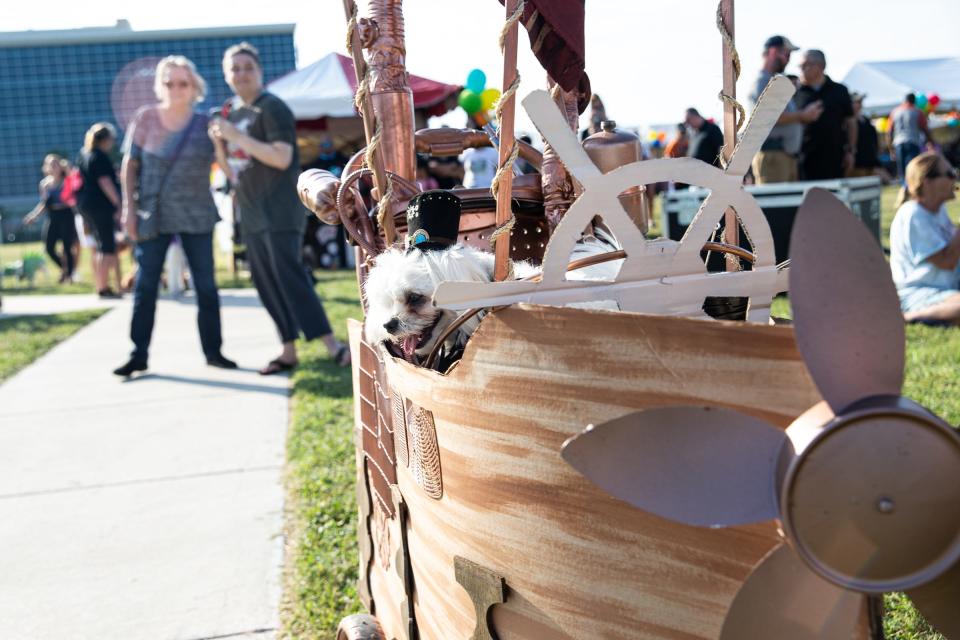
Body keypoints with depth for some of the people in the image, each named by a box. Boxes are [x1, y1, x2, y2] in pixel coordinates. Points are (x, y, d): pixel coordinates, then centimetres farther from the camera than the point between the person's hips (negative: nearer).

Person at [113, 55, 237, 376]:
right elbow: (130, 166, 2)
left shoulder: (206, 124, -1)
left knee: (206, 286, 5)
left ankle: (213, 351, 16)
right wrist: (129, 209, -3)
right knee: (145, 286, 2)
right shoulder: (145, 118, -2)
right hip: (153, 216, 0)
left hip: (197, 217, 1)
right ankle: (139, 354, 11)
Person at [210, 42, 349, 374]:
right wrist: (219, 141, 1)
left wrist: (238, 136, -21)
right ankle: (288, 350, 14)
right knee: (265, 281, 7)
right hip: (250, 211, 8)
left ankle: (333, 345, -15)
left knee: (288, 274, -16)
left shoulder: (272, 108, -9)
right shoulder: (231, 112, 15)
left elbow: (282, 158, -22)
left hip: (279, 208, -8)